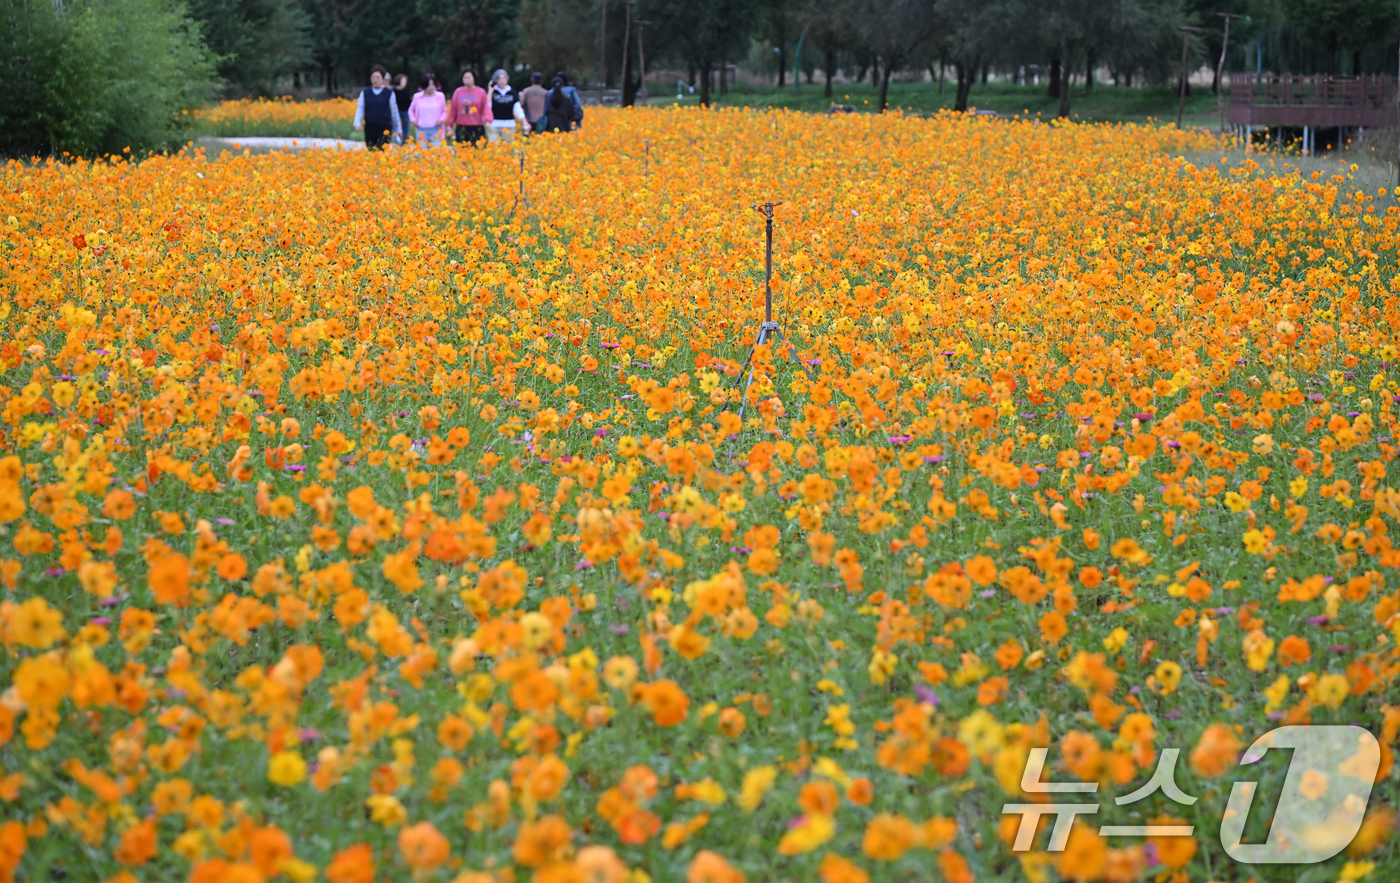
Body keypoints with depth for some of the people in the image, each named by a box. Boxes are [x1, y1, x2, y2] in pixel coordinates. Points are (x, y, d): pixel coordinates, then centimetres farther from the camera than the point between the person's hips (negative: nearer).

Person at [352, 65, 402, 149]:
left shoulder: (389, 93, 4)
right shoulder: (365, 93, 7)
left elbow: (394, 112, 8)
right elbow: (360, 109, 1)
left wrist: (398, 129, 12)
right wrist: (357, 123, -17)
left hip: (385, 127, -2)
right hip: (370, 127, 2)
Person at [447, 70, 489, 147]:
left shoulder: (481, 92, 3)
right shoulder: (458, 92, 7)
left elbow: (486, 107, -3)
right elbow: (453, 109, 10)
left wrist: (487, 120, -18)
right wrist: (450, 124, 8)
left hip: (477, 128, -1)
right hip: (461, 128, 1)